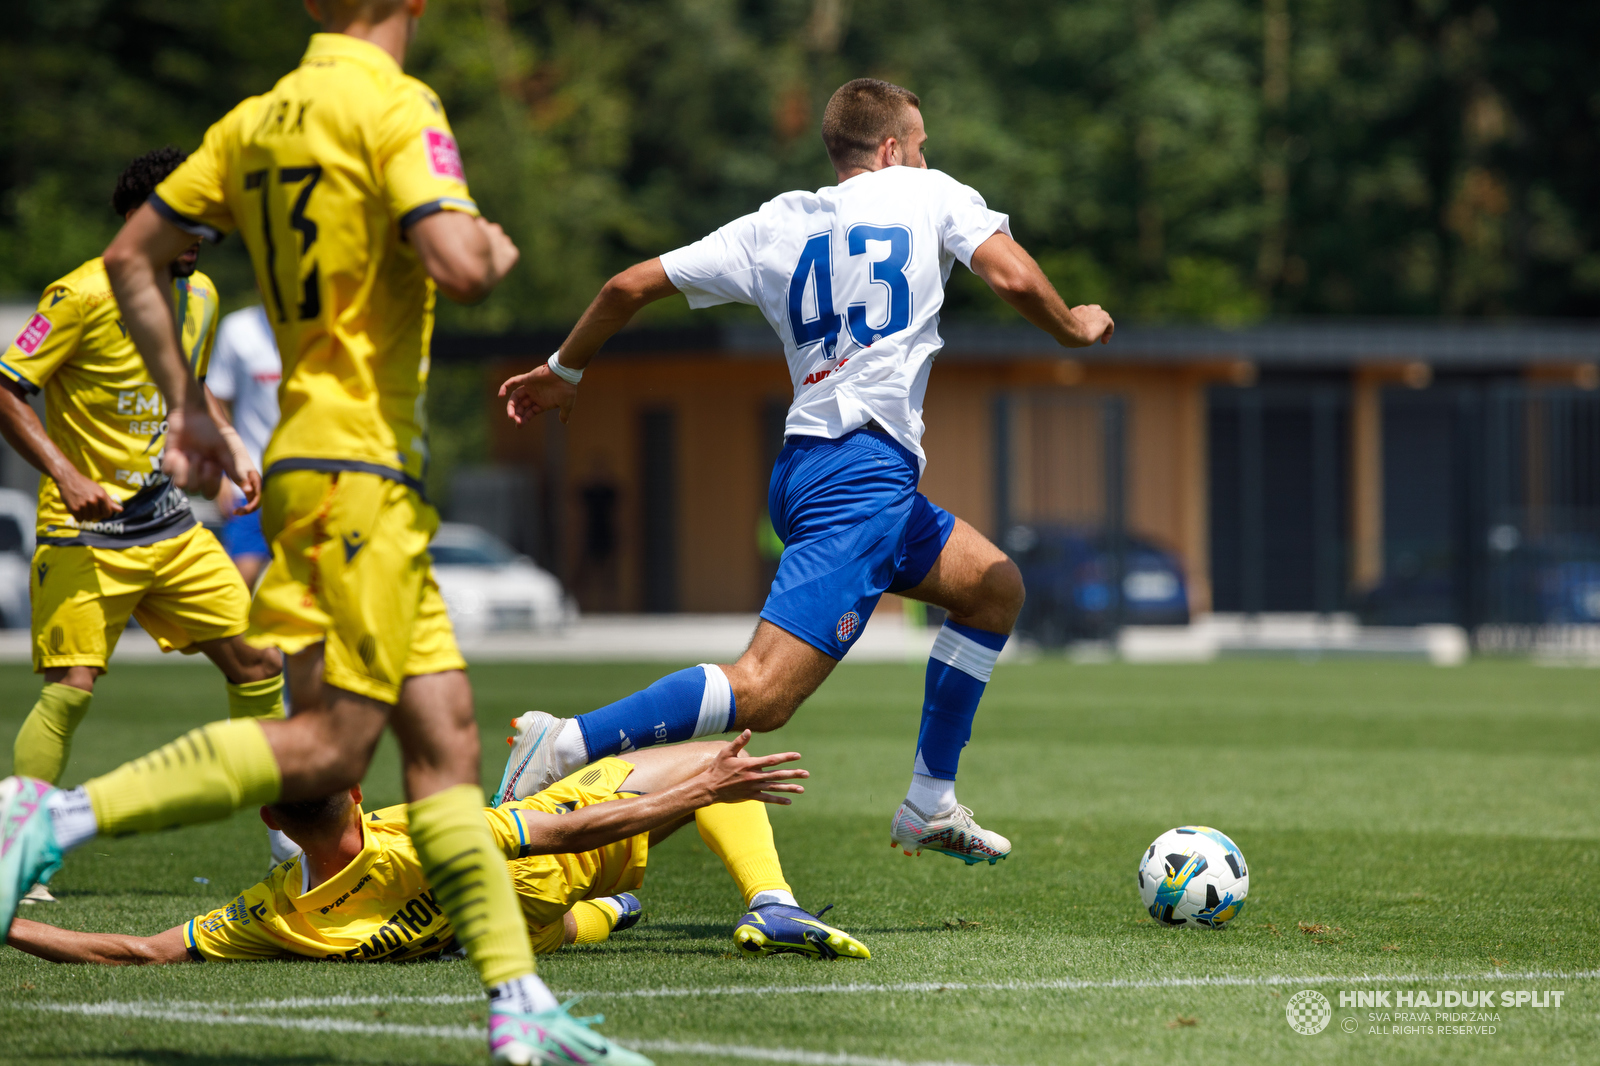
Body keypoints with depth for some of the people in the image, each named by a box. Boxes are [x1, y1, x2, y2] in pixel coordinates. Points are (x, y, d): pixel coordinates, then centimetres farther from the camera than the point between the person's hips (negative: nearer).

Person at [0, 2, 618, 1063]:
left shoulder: (256, 121, 13)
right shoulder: (396, 109, -10)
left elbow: (132, 257, 18)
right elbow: (458, 267, -22)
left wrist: (188, 406, 22)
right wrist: (496, 246, 1)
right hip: (360, 467, -9)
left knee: (445, 730, 5)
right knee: (332, 741, -13)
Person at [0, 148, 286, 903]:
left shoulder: (199, 296, 8)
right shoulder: (85, 295, -16)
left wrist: (231, 455, 11)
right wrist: (65, 473, -23)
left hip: (167, 521, 7)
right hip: (85, 530, -7)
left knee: (258, 662, 5)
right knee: (71, 687, -13)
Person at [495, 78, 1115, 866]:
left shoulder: (774, 226, 19)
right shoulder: (928, 194, 8)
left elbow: (631, 286, 16)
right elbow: (1013, 277, -6)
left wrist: (563, 371, 30)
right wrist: (1073, 327, 14)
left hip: (802, 469, 8)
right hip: (866, 469, -8)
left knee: (995, 588, 26)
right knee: (763, 695, -18)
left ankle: (929, 807, 24)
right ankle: (567, 745, -31)